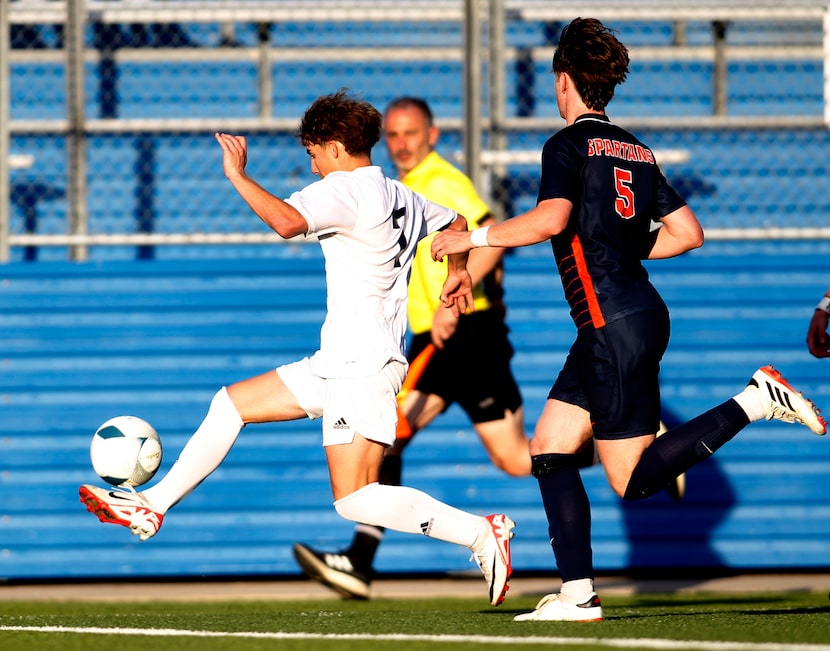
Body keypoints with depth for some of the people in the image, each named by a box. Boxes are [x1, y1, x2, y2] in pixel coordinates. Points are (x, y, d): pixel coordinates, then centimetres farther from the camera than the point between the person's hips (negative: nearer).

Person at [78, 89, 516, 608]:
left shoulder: (346, 189, -13)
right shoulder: (401, 196, 15)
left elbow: (287, 220, -30)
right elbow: (457, 223, 32)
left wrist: (237, 176, -18)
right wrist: (459, 271, 50)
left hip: (362, 365, -10)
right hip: (338, 364, 10)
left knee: (356, 499, -14)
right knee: (231, 403, 15)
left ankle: (482, 532, -12)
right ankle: (153, 506, 21)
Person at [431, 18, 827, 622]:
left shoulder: (569, 144, -7)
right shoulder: (636, 150, 16)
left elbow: (551, 218, -24)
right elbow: (688, 232, 16)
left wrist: (476, 237, -13)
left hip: (615, 324, -9)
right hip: (639, 316, 9)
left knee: (634, 478, -6)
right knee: (550, 448, 9)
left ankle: (756, 401, -11)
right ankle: (578, 594, 4)